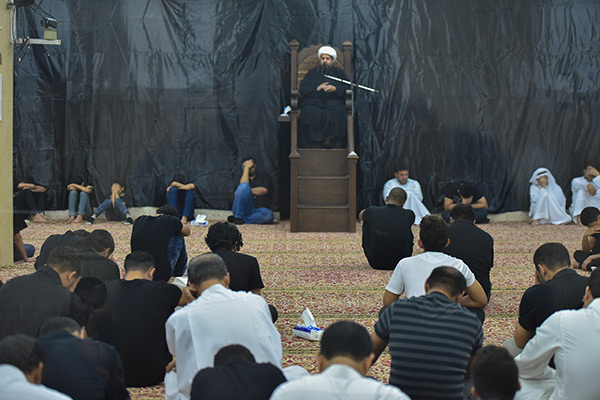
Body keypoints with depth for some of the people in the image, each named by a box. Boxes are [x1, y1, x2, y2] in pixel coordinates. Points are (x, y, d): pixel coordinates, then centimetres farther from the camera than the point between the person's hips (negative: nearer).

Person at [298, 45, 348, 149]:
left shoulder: (339, 73, 21)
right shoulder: (312, 73, 23)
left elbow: (348, 89, 8)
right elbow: (302, 89, 10)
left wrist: (335, 89, -10)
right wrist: (317, 88, -6)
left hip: (334, 103, 0)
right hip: (314, 103, 0)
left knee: (339, 113, -35)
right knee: (310, 113, -35)